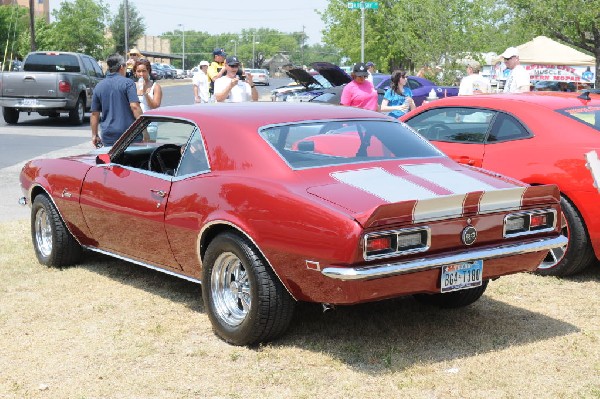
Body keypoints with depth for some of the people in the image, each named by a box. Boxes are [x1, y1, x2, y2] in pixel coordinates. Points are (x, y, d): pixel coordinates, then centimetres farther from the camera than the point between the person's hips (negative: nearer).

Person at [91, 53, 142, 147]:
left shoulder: (98, 86, 9)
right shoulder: (127, 83, -4)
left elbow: (94, 114, 10)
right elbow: (134, 106, -15)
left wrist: (94, 135, 18)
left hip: (108, 137, 4)